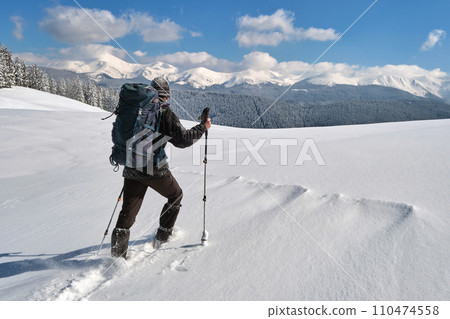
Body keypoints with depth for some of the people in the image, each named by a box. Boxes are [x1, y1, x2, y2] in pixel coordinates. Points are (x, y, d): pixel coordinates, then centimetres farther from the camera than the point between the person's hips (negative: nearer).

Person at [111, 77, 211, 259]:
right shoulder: (165, 113, -8)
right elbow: (182, 140, -14)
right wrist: (202, 128, -1)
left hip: (132, 168, 5)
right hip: (155, 169, -5)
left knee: (128, 211, 10)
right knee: (175, 195, 22)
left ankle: (118, 252, 3)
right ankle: (163, 234, 28)